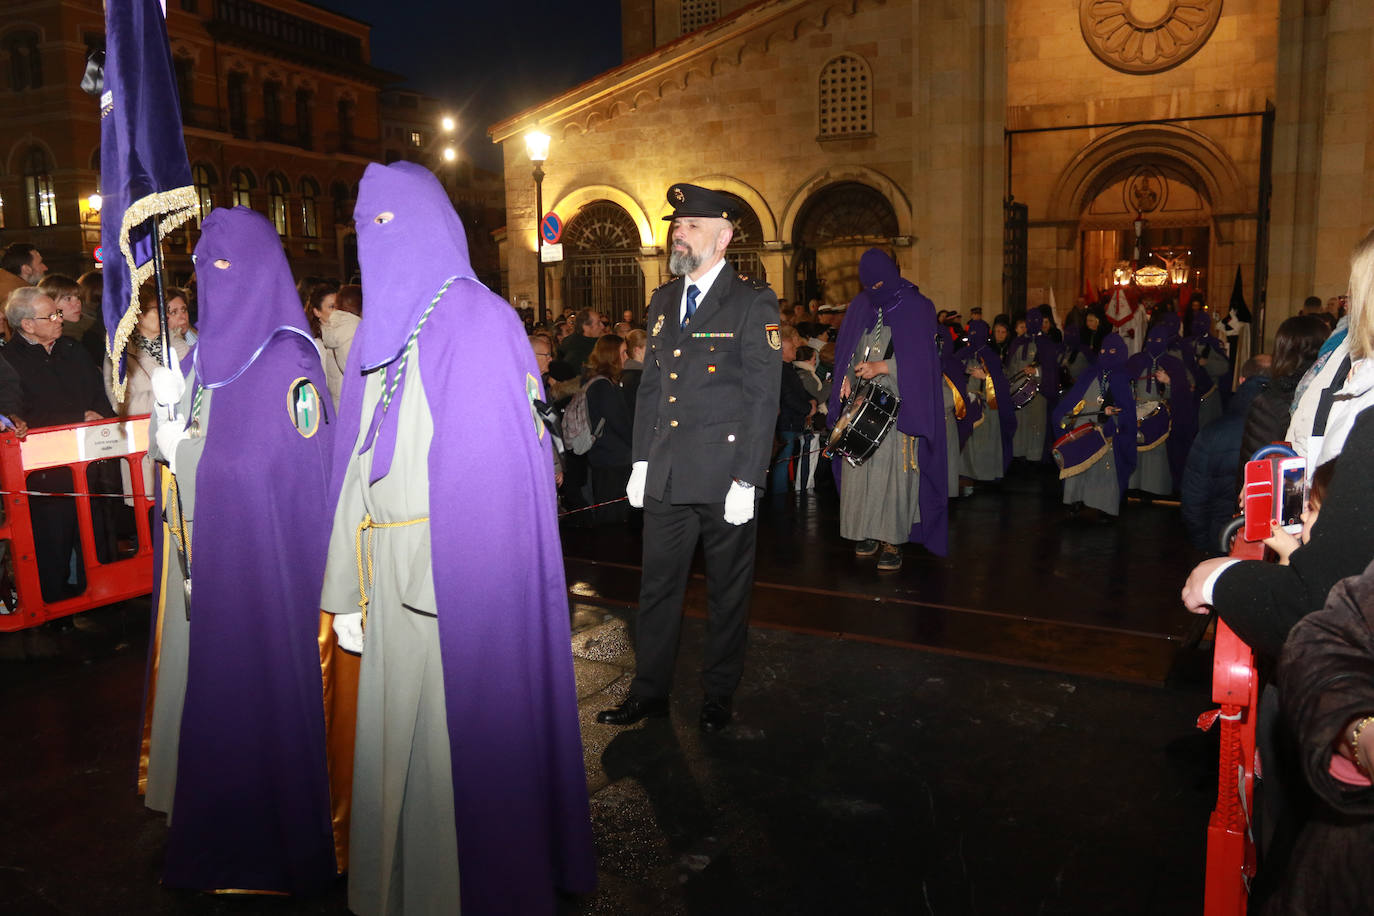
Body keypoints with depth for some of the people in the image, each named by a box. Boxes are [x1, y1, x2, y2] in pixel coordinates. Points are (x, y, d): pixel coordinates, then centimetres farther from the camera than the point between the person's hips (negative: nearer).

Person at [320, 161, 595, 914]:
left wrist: (460, 580, -21)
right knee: (395, 726, 15)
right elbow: (355, 466, 11)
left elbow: (498, 463, -15)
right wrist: (347, 591, 8)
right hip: (390, 570, 6)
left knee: (461, 728, 4)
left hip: (462, 574, -6)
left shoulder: (478, 321, -7)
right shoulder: (376, 334, 13)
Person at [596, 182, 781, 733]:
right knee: (657, 588, 13)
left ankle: (718, 696, 27)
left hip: (725, 477, -5)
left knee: (727, 592, 10)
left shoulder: (753, 304, -7)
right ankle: (650, 693, 28)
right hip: (666, 477, 6)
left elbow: (763, 399, -10)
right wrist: (641, 461, 10)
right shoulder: (663, 301, 12)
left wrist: (746, 480, -15)